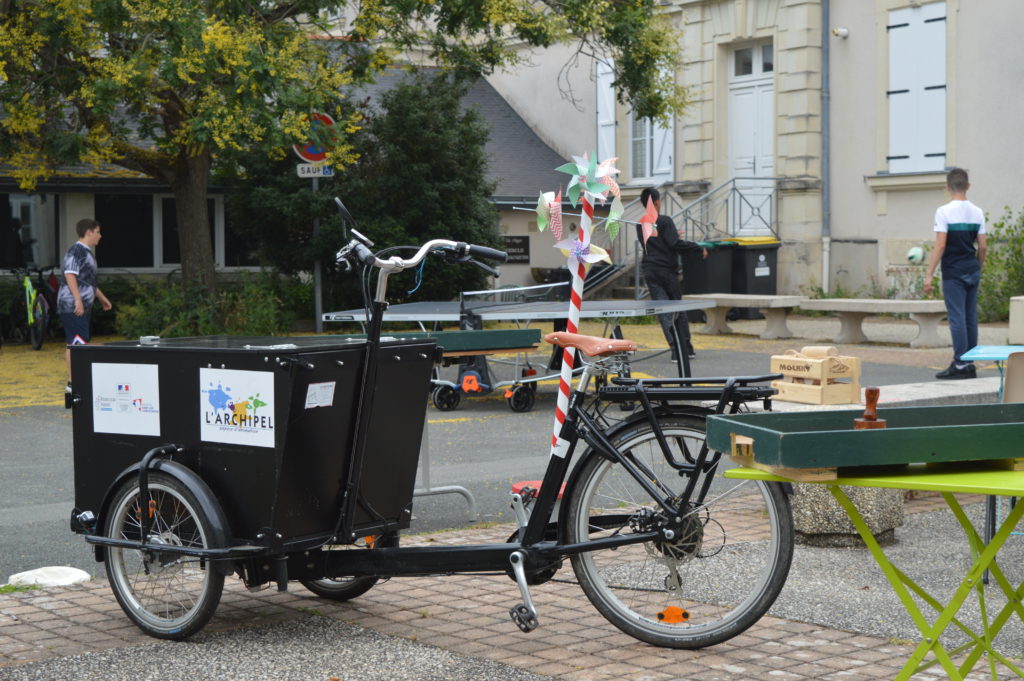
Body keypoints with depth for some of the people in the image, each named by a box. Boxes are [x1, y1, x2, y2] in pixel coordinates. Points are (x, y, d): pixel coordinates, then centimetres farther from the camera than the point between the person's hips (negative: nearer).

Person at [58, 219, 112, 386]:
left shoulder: (86, 252, 20)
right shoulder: (76, 250, -11)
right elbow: (70, 275, -20)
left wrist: (102, 298, 31)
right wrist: (78, 300, -26)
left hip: (83, 306, 10)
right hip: (72, 306, -10)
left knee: (74, 344, 11)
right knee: (77, 343, -13)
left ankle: (74, 381, 14)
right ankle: (73, 382, -16)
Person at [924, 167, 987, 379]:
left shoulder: (944, 211, -10)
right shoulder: (977, 212, 7)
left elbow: (940, 245, -15)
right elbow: (983, 246, 7)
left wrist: (929, 274, -12)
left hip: (953, 273, -6)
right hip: (972, 271, 6)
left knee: (957, 318, -6)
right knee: (971, 318, 9)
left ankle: (961, 364, -8)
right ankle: (970, 365, 13)